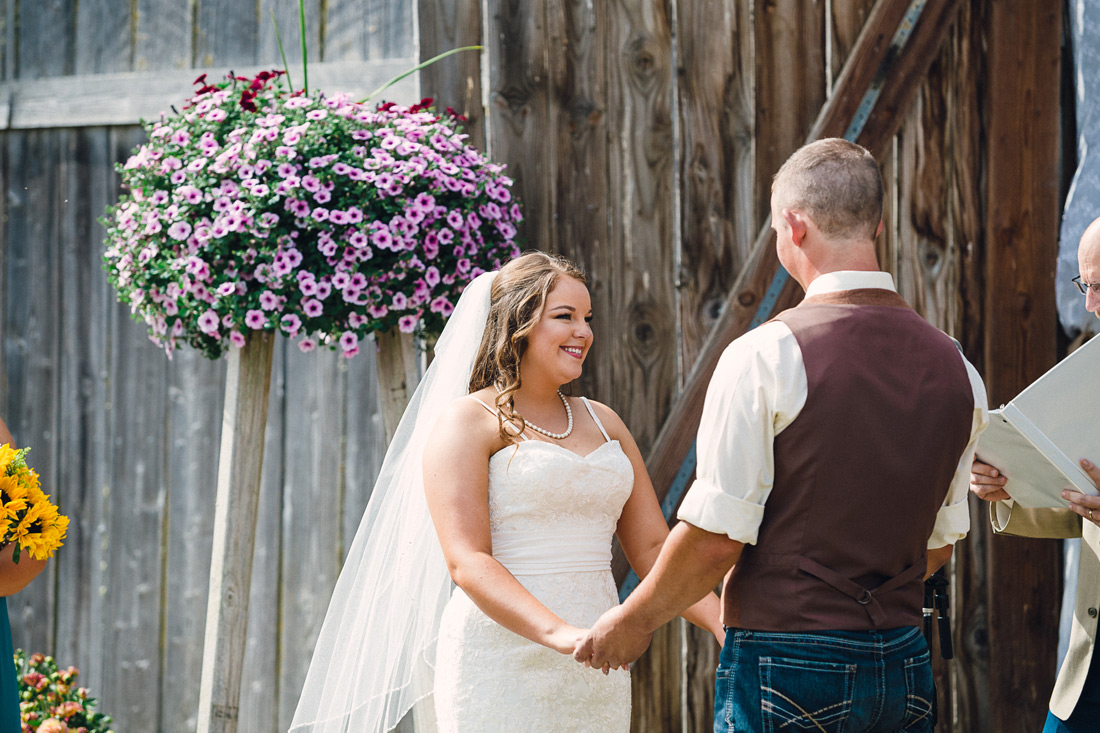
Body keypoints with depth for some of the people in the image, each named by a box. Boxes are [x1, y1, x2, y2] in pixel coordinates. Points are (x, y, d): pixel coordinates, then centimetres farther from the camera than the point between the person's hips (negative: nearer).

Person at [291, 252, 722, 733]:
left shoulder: (603, 423, 15)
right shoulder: (466, 421, -3)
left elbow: (652, 548, 12)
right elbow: (467, 562, -14)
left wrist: (725, 627, -3)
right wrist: (560, 634, -27)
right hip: (500, 669, -5)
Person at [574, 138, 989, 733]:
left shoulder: (763, 357, -13)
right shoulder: (956, 368, 5)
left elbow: (716, 537, -13)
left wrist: (633, 621, 3)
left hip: (783, 668, -6)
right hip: (905, 666, 6)